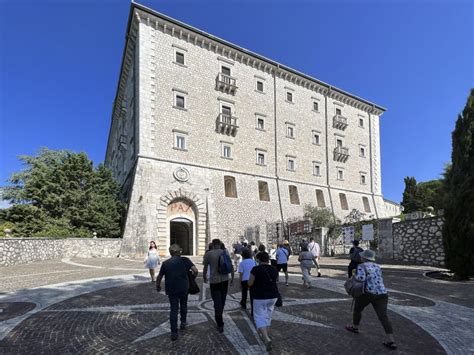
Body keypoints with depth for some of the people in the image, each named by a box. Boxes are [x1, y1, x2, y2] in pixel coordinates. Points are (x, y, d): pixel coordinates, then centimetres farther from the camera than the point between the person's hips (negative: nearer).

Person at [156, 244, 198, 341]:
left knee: (173, 309, 7)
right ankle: (183, 323, 35)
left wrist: (158, 286, 22)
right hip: (184, 288, 0)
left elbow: (159, 277, 4)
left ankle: (174, 332, 4)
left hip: (171, 290, 1)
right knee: (183, 305, 25)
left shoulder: (165, 263, -1)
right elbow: (195, 271, -13)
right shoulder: (185, 260, -5)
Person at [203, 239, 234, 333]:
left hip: (214, 281, -3)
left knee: (217, 302, 3)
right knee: (222, 300, 20)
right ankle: (219, 318, 39)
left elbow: (205, 268, -1)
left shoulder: (208, 254, -8)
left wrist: (204, 278, 16)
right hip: (225, 280, 3)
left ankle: (220, 324, 3)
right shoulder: (226, 253, -1)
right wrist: (232, 278, 13)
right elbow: (231, 267, 1)